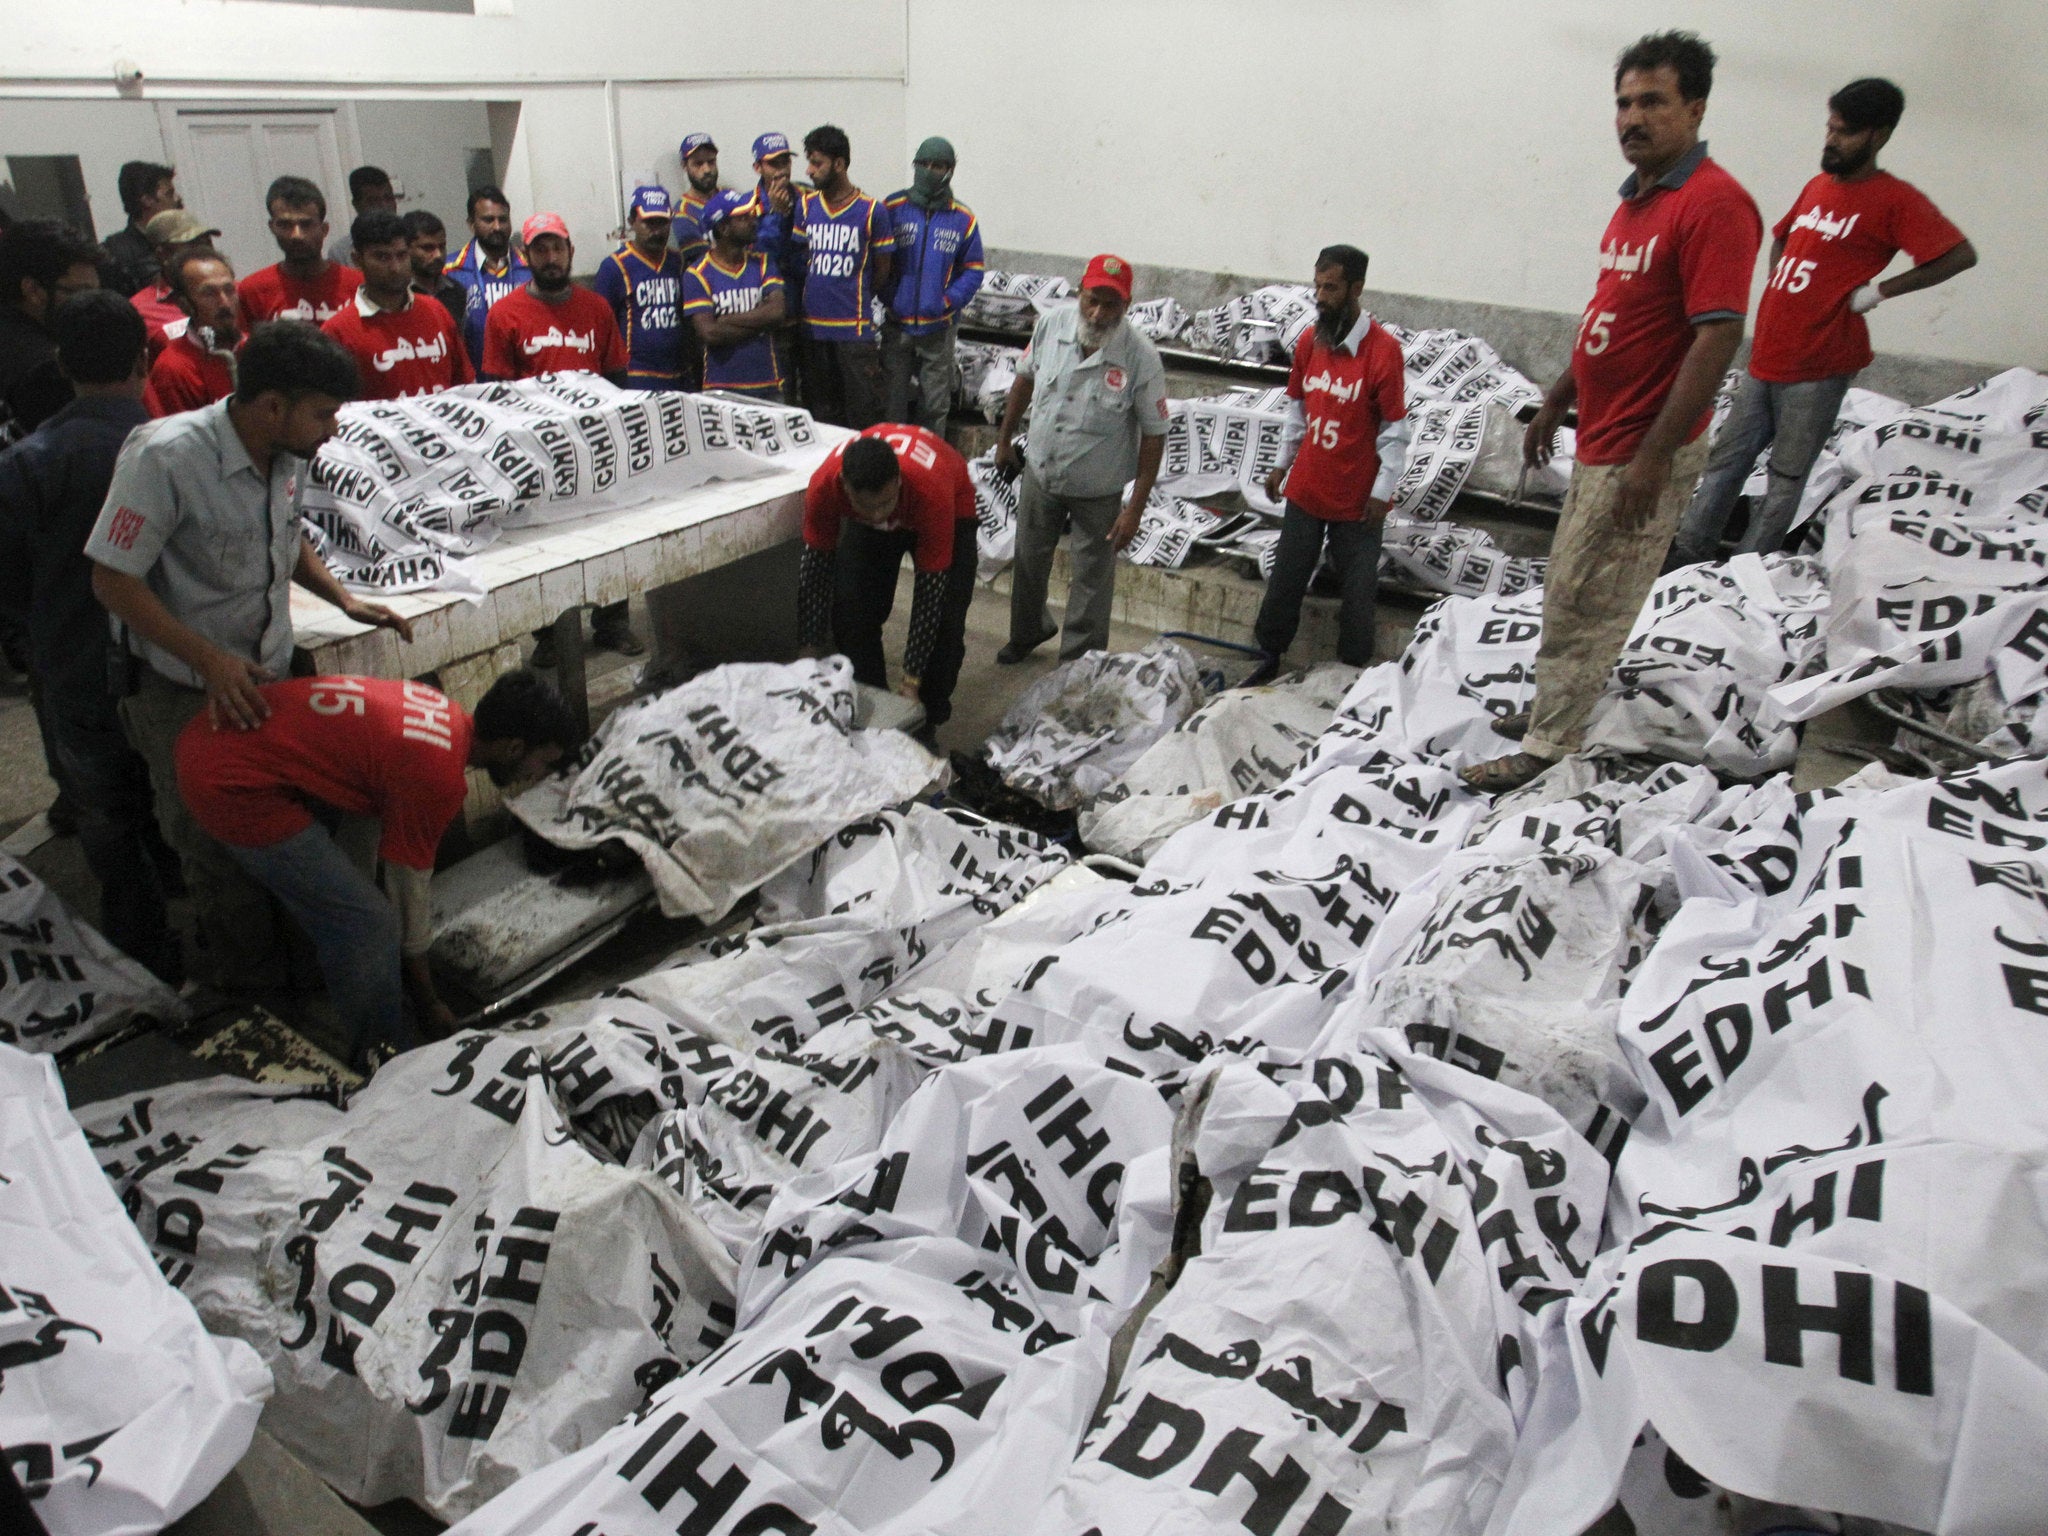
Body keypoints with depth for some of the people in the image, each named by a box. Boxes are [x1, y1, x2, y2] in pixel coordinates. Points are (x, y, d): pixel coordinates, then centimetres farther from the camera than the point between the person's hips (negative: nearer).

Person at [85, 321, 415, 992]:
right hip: (187, 694, -6)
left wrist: (342, 598, 2)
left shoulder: (287, 454, -4)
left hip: (268, 676, 6)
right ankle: (253, 988, 28)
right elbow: (112, 580, -20)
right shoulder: (166, 457, -25)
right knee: (216, 849, 9)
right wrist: (211, 660, -26)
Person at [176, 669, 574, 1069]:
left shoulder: (445, 713, 6)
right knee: (369, 926, -5)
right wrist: (429, 1004, 6)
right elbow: (410, 886, -8)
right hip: (231, 785, -10)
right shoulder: (439, 776, -20)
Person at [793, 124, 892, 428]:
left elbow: (882, 270, 2)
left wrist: (856, 298, 5)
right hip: (813, 326, 4)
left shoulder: (871, 211, -4)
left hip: (855, 326, -4)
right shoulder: (805, 205, 7)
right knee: (821, 411, 11)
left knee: (864, 413, -2)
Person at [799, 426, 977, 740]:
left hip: (952, 512, -3)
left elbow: (930, 587, -36)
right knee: (850, 611, -9)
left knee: (945, 623, -16)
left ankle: (925, 723, 2)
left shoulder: (932, 491, -44)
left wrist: (912, 678, -31)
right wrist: (810, 649, -16)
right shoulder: (824, 485, -36)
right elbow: (816, 561, -20)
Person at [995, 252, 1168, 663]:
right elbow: (1025, 379, 5)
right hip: (1040, 474, 4)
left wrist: (1135, 508, -18)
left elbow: (1153, 435, -17)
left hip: (1098, 492, -4)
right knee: (1029, 560, 23)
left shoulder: (1142, 359, -24)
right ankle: (1027, 631, 50)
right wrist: (1005, 439, 14)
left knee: (1092, 581, 9)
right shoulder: (1051, 324, -13)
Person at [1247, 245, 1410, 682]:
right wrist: (1282, 463, 15)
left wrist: (1383, 491, -12)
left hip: (1356, 498, -5)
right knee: (1285, 580, 13)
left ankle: (1353, 671, 22)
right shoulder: (1309, 340, 0)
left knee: (1358, 589, 7)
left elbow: (1395, 429, -12)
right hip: (1305, 490, 5)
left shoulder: (1383, 350, -16)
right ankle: (1269, 658, 28)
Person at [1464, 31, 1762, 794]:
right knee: (1568, 594, 19)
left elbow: (1716, 338, -21)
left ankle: (1547, 747, 8)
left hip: (1643, 453, -9)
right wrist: (1555, 403, 22)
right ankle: (1553, 712, 33)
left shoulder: (1712, 203, -17)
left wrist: (1652, 458, -23)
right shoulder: (1636, 198, 12)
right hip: (1599, 439, 9)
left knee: (1587, 605, -2)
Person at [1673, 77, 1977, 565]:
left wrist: (1877, 290, -14)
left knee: (1787, 475, 2)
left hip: (1818, 365, -7)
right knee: (1727, 458, 8)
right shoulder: (1817, 186, 12)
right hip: (1767, 355, 7)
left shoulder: (1895, 199, -7)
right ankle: (1690, 553, 15)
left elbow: (1961, 255, -11)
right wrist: (1777, 284, 13)